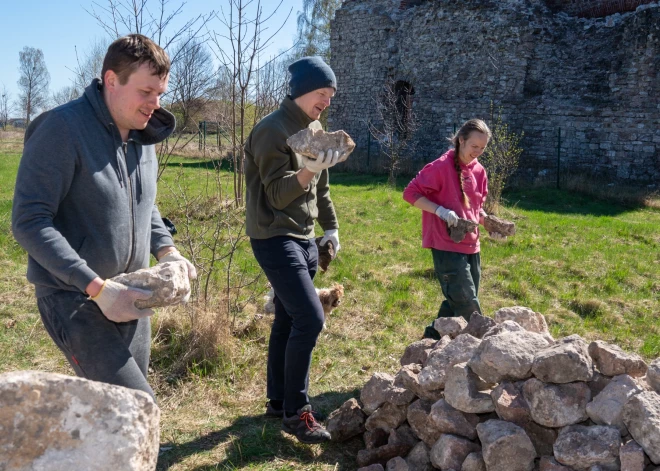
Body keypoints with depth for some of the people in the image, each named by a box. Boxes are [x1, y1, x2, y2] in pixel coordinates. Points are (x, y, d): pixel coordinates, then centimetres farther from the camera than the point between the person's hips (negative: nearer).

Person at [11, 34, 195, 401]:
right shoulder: (62, 129, -17)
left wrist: (166, 249, 0)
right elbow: (30, 222, -21)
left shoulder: (145, 136, 8)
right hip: (75, 299, -8)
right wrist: (97, 287, -26)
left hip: (130, 299, 8)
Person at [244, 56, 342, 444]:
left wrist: (331, 227, 18)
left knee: (288, 321, 13)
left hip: (304, 238, 9)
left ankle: (278, 401, 25)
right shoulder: (272, 130, -14)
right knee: (310, 318, -14)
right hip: (275, 239, -9)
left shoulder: (314, 128, 13)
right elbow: (278, 195, -19)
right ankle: (295, 411, -2)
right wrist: (309, 170, -34)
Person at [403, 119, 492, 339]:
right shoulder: (441, 167, -13)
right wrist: (440, 210, -23)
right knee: (467, 305, -6)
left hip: (471, 245, 8)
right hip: (447, 245, -8)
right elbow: (411, 193, -12)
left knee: (457, 302, 15)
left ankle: (433, 338, 29)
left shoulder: (479, 171, 9)